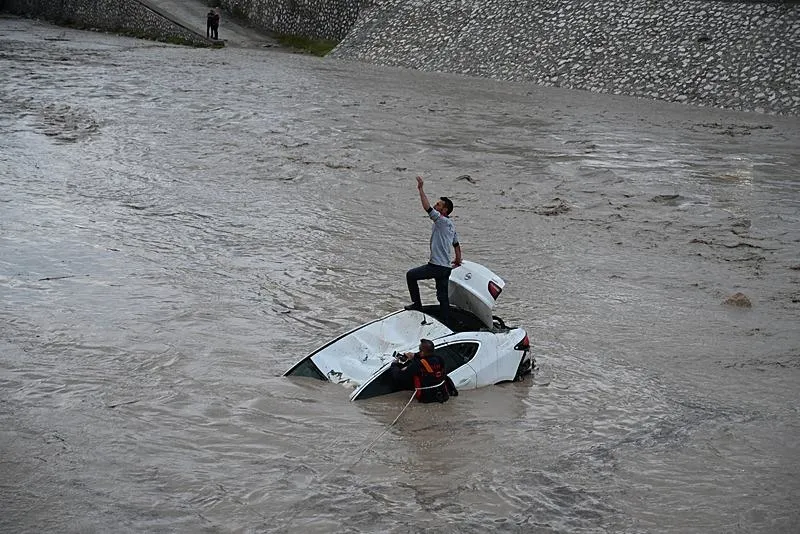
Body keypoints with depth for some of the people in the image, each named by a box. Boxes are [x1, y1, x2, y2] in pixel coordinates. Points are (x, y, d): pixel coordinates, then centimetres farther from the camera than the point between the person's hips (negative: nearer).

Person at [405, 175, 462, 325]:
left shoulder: (442, 221, -12)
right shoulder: (451, 225, 16)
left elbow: (427, 208, -22)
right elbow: (457, 244, 25)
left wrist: (421, 189, -19)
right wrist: (458, 260, 36)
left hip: (436, 266, -9)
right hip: (446, 267, 9)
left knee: (411, 275, 6)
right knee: (443, 296, 9)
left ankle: (417, 303, 10)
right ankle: (445, 324, 8)